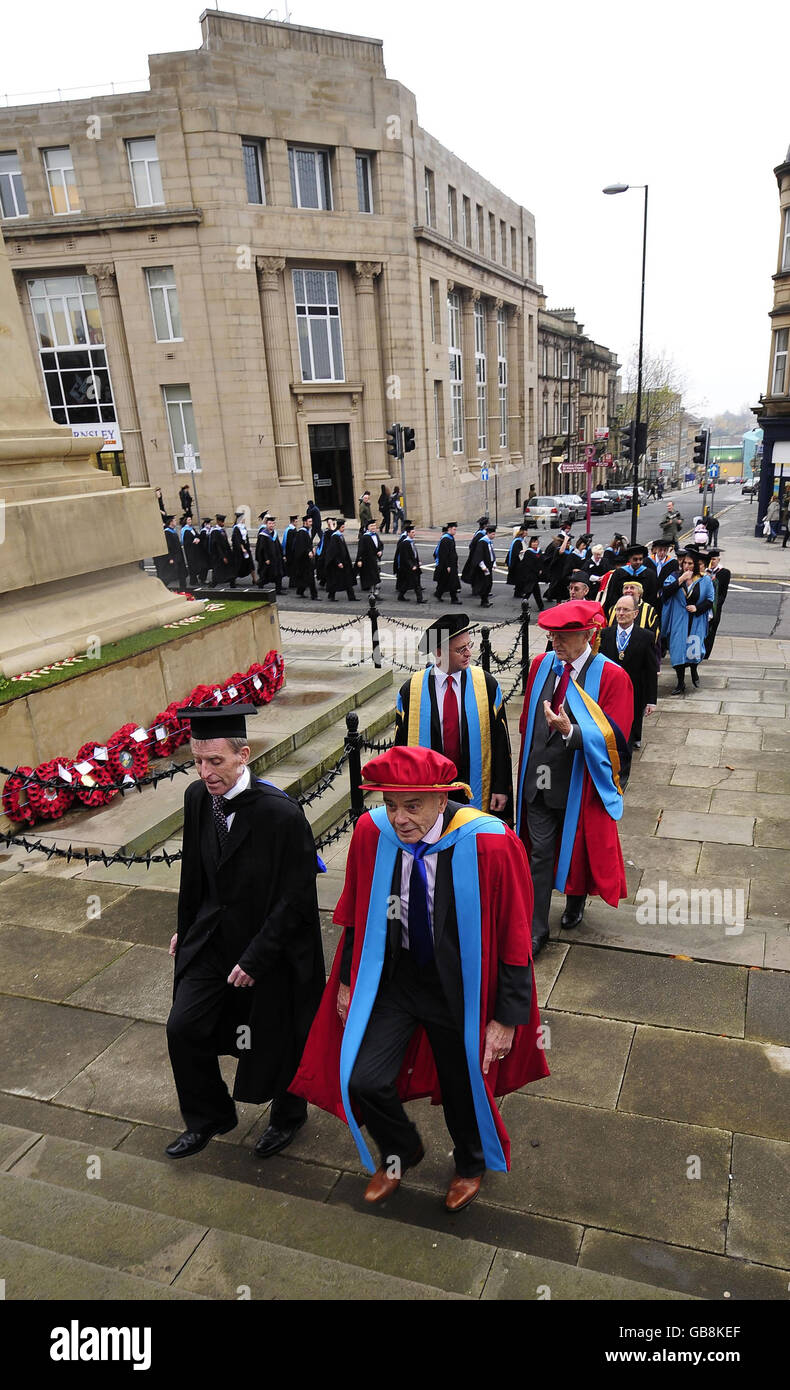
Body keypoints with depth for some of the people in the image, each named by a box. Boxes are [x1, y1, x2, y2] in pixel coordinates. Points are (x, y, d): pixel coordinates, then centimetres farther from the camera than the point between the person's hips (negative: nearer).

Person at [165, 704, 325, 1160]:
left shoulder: (282, 813, -28)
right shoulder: (197, 797, -8)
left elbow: (295, 897, -22)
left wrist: (255, 958, -19)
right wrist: (186, 929, 15)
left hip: (272, 942, -5)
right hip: (213, 937, 6)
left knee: (278, 1038, 14)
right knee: (183, 1028, 6)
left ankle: (288, 1116, 45)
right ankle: (208, 1118, 34)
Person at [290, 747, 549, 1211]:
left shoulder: (492, 846, -28)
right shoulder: (370, 833, -18)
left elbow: (515, 939, -16)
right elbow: (357, 914, 0)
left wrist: (508, 1017, -11)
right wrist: (347, 979, 7)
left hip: (458, 989, -2)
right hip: (391, 976, 2)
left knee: (462, 1087, 18)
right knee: (361, 1080, -4)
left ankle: (471, 1164, 56)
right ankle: (401, 1151, 34)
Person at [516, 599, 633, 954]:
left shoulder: (611, 677, -13)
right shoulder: (541, 665, 1)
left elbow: (615, 737, -17)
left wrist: (570, 731, -33)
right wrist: (528, 764, 11)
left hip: (580, 783, -3)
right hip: (539, 779, 3)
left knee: (578, 848, 18)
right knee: (539, 852, 6)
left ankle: (576, 902, 47)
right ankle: (536, 930, 18)